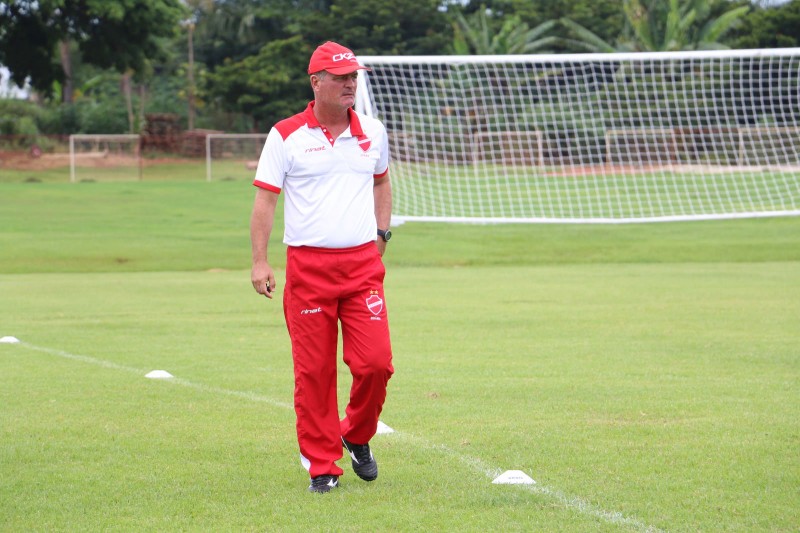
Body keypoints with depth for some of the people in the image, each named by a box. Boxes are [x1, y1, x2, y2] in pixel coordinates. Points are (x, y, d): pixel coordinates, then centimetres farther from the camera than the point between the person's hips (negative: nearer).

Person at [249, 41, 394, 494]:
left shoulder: (373, 131, 10)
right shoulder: (286, 135, -2)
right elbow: (265, 198, -1)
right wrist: (260, 262, -7)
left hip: (363, 264, 2)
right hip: (308, 266, -2)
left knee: (376, 362, -7)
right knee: (314, 370, -1)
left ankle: (357, 436, 20)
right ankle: (321, 465, 9)